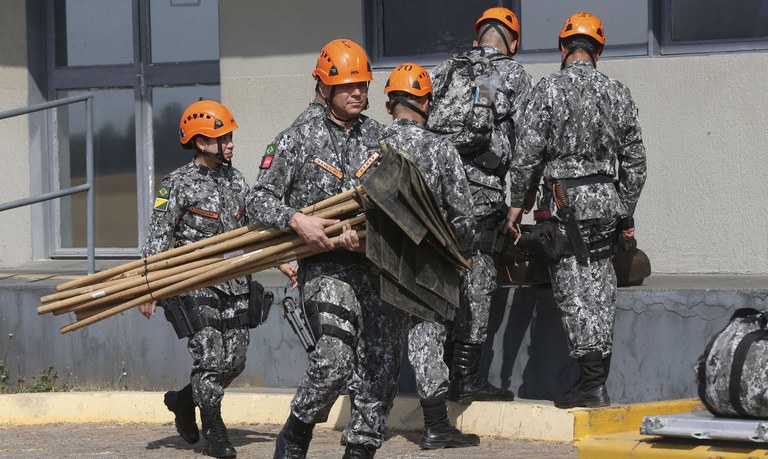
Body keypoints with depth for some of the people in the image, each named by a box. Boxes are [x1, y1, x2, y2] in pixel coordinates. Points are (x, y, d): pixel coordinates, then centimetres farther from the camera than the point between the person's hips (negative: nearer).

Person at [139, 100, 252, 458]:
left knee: (234, 361, 5)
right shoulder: (178, 184, -6)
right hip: (196, 286, -6)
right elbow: (157, 239, -8)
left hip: (234, 284, 6)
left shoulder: (235, 180, 13)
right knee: (210, 359, -9)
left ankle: (184, 400, 30)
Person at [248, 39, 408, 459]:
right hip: (325, 265, -4)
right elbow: (259, 200, 3)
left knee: (380, 367, 2)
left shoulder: (384, 139, 12)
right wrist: (296, 219, -16)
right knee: (336, 356, -22)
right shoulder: (298, 141, 5)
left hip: (378, 263, 4)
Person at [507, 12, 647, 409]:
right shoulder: (617, 94, 7)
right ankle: (598, 382, 12)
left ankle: (591, 382, -8)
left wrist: (517, 202, 1)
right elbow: (635, 160, 10)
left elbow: (528, 152, -10)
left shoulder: (549, 89, -7)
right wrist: (626, 211, 18)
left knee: (574, 291, -3)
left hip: (565, 201, -5)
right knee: (599, 289, 10)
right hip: (606, 199, 5)